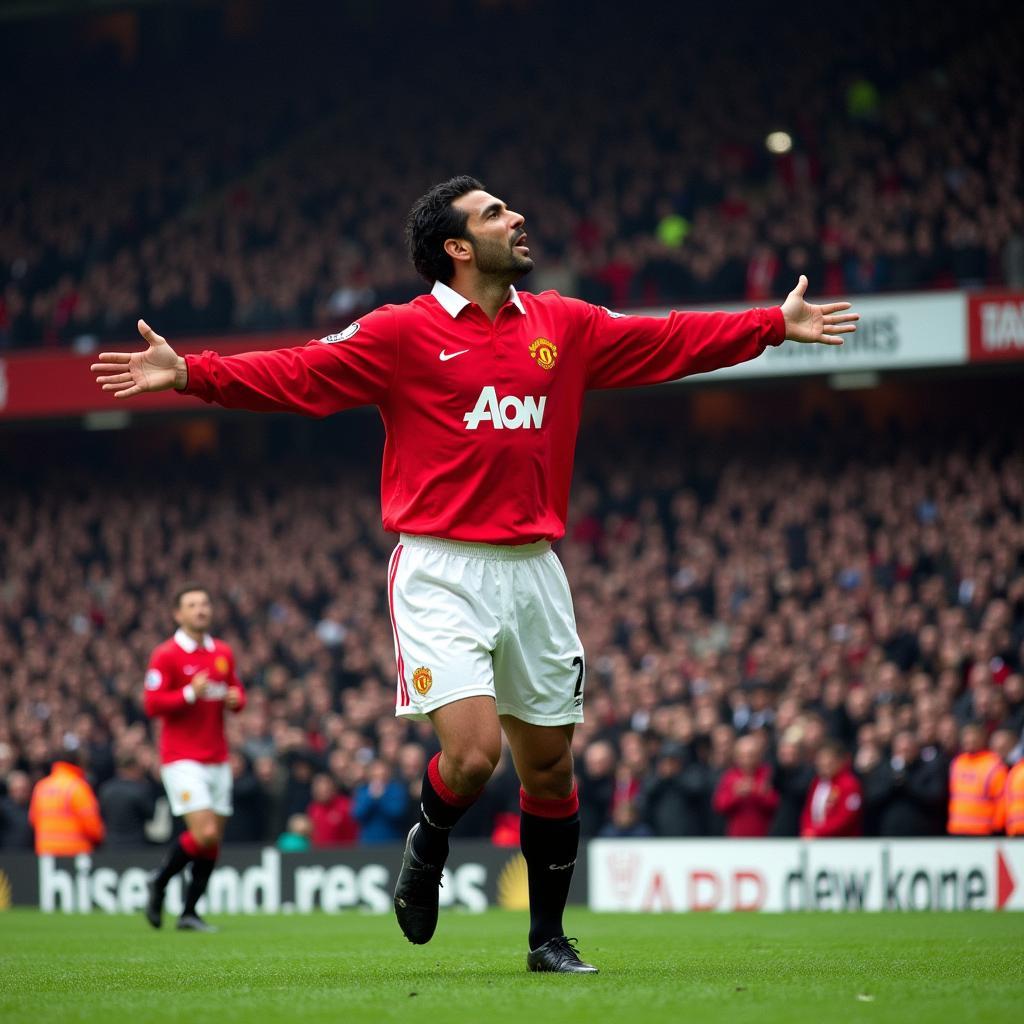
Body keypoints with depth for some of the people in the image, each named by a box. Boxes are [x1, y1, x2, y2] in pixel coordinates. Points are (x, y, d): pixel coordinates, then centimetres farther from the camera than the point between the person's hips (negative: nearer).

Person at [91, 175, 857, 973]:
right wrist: (189, 373, -20)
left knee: (550, 765, 7)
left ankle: (549, 937, 23)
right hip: (441, 571, -5)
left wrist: (775, 325, 23)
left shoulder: (564, 327, 11)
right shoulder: (403, 333, -3)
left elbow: (669, 342, 21)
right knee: (473, 750, -18)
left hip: (532, 570, 5)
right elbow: (296, 375, -8)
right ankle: (428, 848, 16)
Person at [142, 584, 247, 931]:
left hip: (217, 760, 6)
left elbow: (237, 691, 21)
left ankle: (189, 913, 12)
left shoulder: (223, 653, 11)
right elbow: (151, 704, -12)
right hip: (182, 760, -6)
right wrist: (190, 693, -24)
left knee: (214, 841, 3)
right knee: (204, 834, -17)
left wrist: (236, 699, -2)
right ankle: (159, 883, 8)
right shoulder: (166, 655, -7)